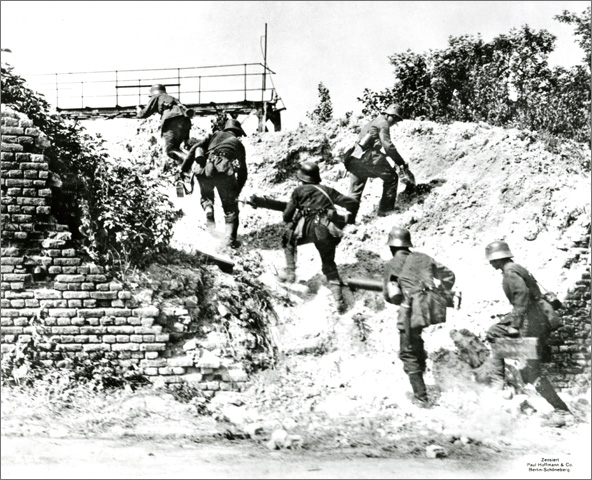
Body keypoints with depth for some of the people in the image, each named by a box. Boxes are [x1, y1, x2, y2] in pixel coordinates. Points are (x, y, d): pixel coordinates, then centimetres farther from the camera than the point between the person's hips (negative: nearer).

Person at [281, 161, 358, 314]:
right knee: (329, 264, 19)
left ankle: (290, 272, 18)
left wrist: (296, 216, 36)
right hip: (328, 231, 3)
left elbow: (286, 217, 15)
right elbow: (353, 203, 16)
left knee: (288, 239, 29)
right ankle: (339, 299, 5)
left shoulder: (299, 191, 16)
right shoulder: (328, 190, 23)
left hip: (309, 228, -3)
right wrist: (346, 220, 30)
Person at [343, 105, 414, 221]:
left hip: (354, 158, 9)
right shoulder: (383, 122, 2)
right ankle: (385, 210, 1)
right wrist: (403, 164, -8)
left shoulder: (372, 123, 31)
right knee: (391, 177, 2)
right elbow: (388, 146, -9)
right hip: (367, 156, -9)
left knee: (354, 193, 12)